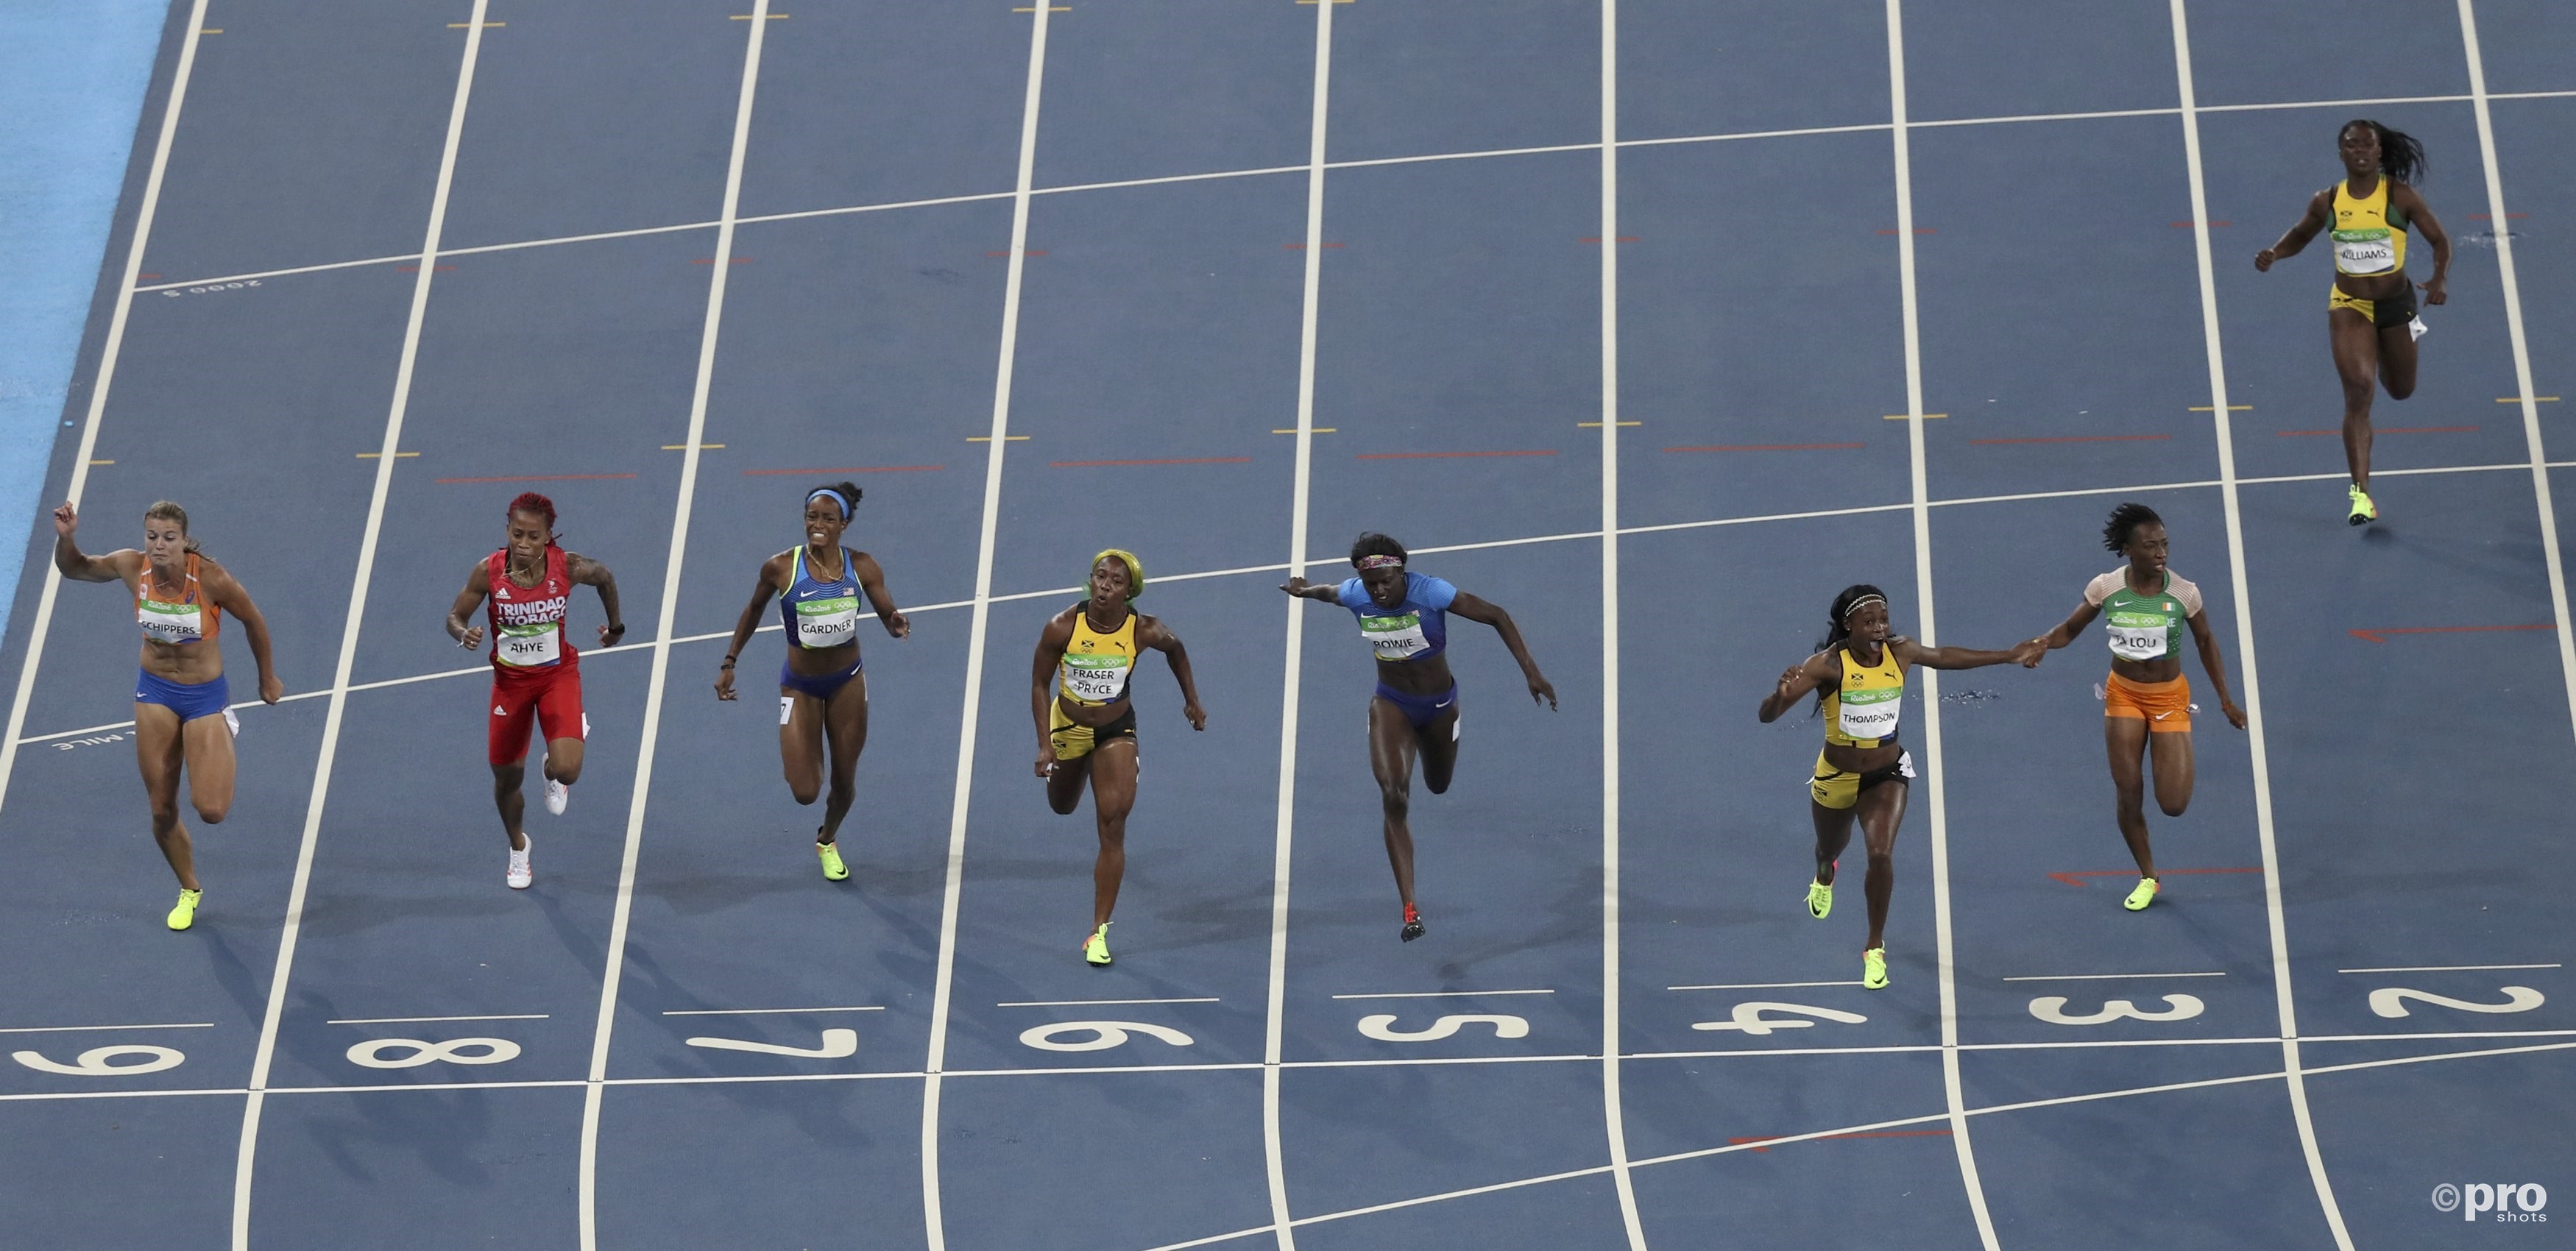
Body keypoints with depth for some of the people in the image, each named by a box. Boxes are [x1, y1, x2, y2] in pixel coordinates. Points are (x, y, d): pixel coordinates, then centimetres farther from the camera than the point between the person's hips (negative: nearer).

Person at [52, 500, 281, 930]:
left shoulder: (212, 579, -25)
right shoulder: (131, 567, -14)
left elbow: (253, 621, -7)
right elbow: (73, 569, 4)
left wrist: (267, 679, 6)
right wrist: (65, 537, -18)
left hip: (205, 695, -3)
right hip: (155, 692, 3)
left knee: (211, 810, -15)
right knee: (162, 811, 8)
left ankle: (224, 745, 21)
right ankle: (189, 890, 34)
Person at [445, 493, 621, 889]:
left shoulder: (568, 567, -20)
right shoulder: (488, 571, -20)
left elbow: (605, 577, 2)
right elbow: (454, 616, -8)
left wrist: (616, 625, 15)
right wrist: (464, 634, -30)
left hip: (558, 674, -1)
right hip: (510, 679, 1)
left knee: (566, 771, -22)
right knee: (507, 778, 12)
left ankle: (566, 753, 20)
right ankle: (518, 848, 44)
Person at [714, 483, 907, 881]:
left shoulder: (862, 567, -10)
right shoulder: (780, 567, -15)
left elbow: (890, 619, -3)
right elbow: (754, 610, 4)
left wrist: (898, 624, -28)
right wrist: (729, 662, 3)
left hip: (847, 681, 2)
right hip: (800, 684, -2)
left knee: (845, 780, 10)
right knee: (805, 792, -9)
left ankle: (828, 841, 43)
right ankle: (803, 754, 29)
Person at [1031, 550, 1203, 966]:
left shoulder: (1145, 631, -21)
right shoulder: (1061, 627, -24)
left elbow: (1176, 649, 3)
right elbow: (1040, 684, -12)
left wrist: (1192, 700, 9)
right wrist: (1044, 744, -19)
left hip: (1116, 732, -1)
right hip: (1067, 726, 1)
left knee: (1112, 827, -13)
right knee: (1062, 807, 26)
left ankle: (1099, 933, -7)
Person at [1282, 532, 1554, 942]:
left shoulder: (1430, 592, -28)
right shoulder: (1354, 595, -17)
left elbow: (1497, 616, -22)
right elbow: (1328, 592, 11)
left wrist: (1531, 672, -25)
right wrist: (1307, 590, -8)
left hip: (1439, 704, 0)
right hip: (1390, 704, 0)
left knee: (1438, 787, 25)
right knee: (1394, 797, -22)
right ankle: (1410, 910, -23)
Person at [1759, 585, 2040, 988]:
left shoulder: (1900, 652, -15)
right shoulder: (1828, 664, -27)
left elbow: (1945, 656, 8)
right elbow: (1767, 715, -33)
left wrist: (2010, 656, 16)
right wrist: (1781, 694, -57)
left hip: (1887, 774, 1)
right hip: (1836, 777, -1)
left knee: (1881, 854, -21)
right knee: (1830, 848, 27)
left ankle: (1876, 950, 0)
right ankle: (1825, 875, 69)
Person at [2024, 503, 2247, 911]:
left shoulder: (2183, 593, -16)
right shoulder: (2105, 588, -14)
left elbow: (2206, 642, 0)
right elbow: (2070, 629, 0)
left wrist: (2226, 699, 0)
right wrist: (2044, 641, -22)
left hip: (2169, 697, -1)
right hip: (2124, 694, 1)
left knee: (2173, 805, -8)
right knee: (2128, 795, 1)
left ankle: (2176, 765, 29)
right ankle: (2147, 878, 22)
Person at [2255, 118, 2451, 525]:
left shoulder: (2400, 195, -11)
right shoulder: (2327, 202, -6)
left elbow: (2439, 241, -6)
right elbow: (2299, 237, 12)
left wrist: (2439, 280, -25)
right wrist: (2273, 254, -9)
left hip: (2396, 301, 1)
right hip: (2349, 305, -1)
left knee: (2401, 391, 19)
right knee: (2358, 392, -15)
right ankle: (2361, 494, -15)